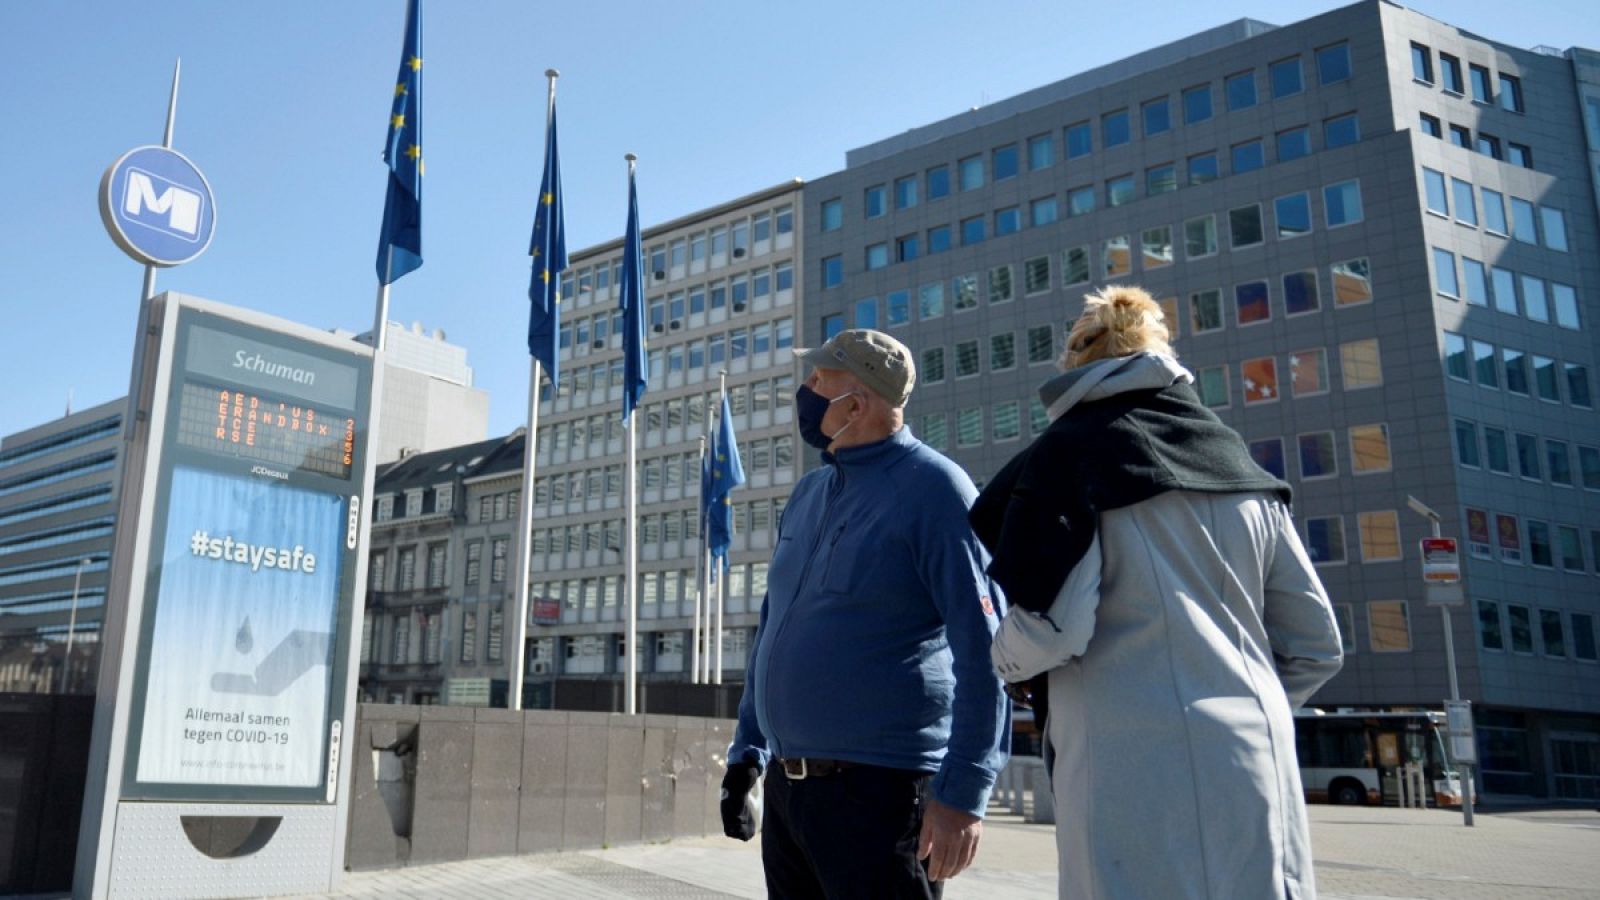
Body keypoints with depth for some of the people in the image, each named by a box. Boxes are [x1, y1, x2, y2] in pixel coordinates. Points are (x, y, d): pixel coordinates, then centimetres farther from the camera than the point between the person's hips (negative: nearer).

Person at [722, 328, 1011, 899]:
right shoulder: (808, 494, 12)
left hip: (880, 791, -7)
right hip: (785, 787, 8)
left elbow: (985, 650, -16)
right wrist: (747, 749, 17)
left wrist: (964, 793, -20)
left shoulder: (932, 489, -11)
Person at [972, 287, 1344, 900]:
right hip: (1260, 776, 6)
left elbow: (1050, 631, -14)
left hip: (1137, 781, -5)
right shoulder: (1238, 464, 13)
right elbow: (1316, 647, 13)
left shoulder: (1070, 452, -2)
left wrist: (1001, 655, 7)